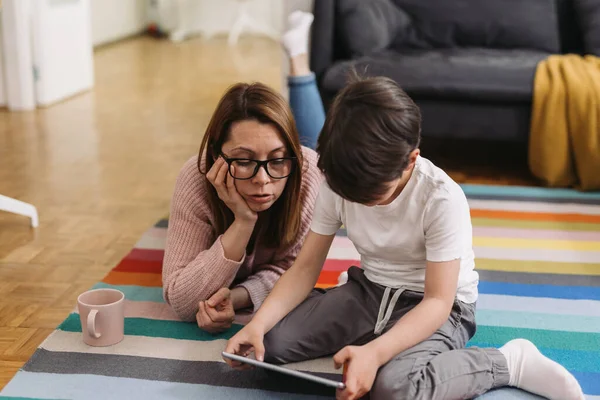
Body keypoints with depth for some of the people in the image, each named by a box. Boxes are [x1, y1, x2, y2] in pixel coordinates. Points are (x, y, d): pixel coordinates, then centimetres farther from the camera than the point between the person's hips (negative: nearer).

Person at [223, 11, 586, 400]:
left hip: (437, 307, -5)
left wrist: (375, 351, -40)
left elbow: (438, 301, -24)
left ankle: (510, 361, -14)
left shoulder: (442, 198, -25)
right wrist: (257, 323, -24)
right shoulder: (338, 185, -11)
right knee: (271, 341, -16)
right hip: (368, 290, 6)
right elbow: (306, 267, -7)